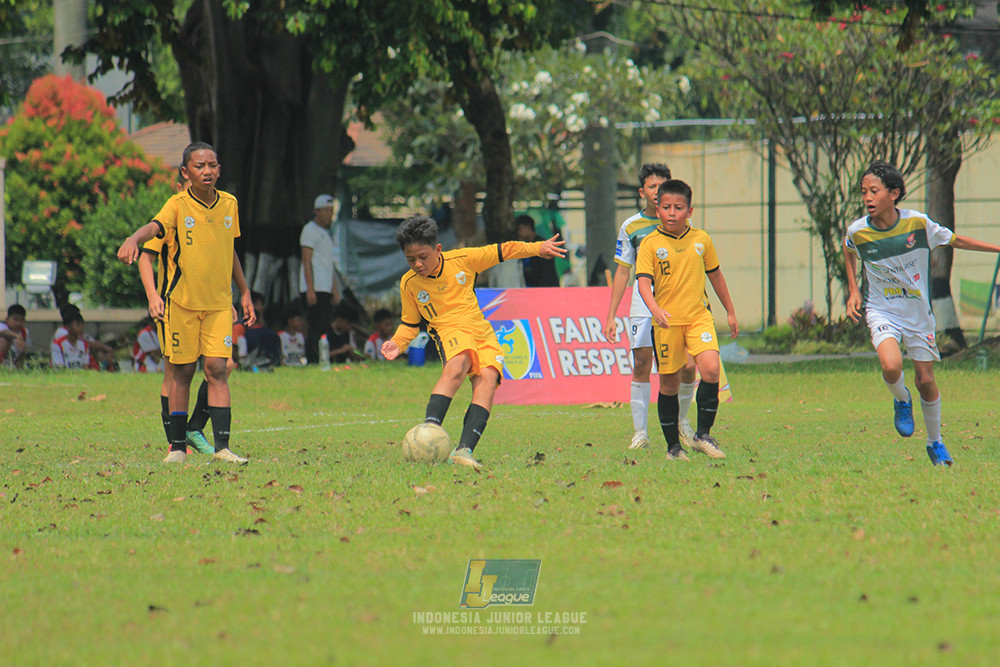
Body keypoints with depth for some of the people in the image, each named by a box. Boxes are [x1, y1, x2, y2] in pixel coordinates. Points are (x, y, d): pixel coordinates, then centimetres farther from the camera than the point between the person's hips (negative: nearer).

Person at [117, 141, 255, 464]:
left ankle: (222, 446, -8)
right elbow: (155, 226, -30)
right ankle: (178, 446, 11)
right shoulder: (178, 205, -9)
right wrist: (133, 239, -51)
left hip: (219, 302, 2)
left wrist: (244, 292, 21)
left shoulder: (229, 204, 5)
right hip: (183, 300, -2)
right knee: (182, 371, 2)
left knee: (217, 368, -7)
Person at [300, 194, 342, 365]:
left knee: (324, 327, 7)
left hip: (326, 289, 9)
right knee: (315, 329, -13)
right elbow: (307, 261, -12)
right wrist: (310, 289, -20)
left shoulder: (326, 233, 23)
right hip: (314, 288, -9)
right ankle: (312, 363, -15)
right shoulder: (310, 230, -5)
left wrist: (335, 291, 19)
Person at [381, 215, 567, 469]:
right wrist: (397, 343, -3)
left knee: (487, 379, -25)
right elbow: (410, 324, 16)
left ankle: (464, 450, -36)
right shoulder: (409, 283, 3)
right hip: (449, 332, -2)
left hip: (482, 332, 2)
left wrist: (538, 248, 13)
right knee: (456, 366, -36)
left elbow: (503, 251, 14)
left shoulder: (462, 260, 1)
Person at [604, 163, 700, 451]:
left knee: (687, 367, -9)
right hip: (643, 306, 0)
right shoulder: (631, 227, 6)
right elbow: (622, 272, 11)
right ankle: (640, 433, 2)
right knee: (641, 367, -4)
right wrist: (611, 316, 7)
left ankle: (682, 422, 15)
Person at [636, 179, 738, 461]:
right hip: (666, 321, -1)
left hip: (699, 316, 1)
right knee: (669, 384, 4)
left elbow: (715, 275, 18)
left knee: (710, 369, -18)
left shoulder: (701, 239, 5)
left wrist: (730, 311, 23)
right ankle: (673, 446, 17)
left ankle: (703, 434, -5)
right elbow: (644, 281, -16)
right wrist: (655, 310, -33)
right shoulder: (650, 244, -5)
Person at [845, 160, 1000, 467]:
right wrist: (853, 290, 7)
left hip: (918, 314, 1)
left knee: (926, 380, 4)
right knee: (891, 367, -27)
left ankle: (935, 443, 27)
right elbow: (848, 251, 14)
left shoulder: (917, 223, -14)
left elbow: (956, 240, 2)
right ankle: (901, 401, 8)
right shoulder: (857, 232, -12)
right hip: (882, 312, -1)